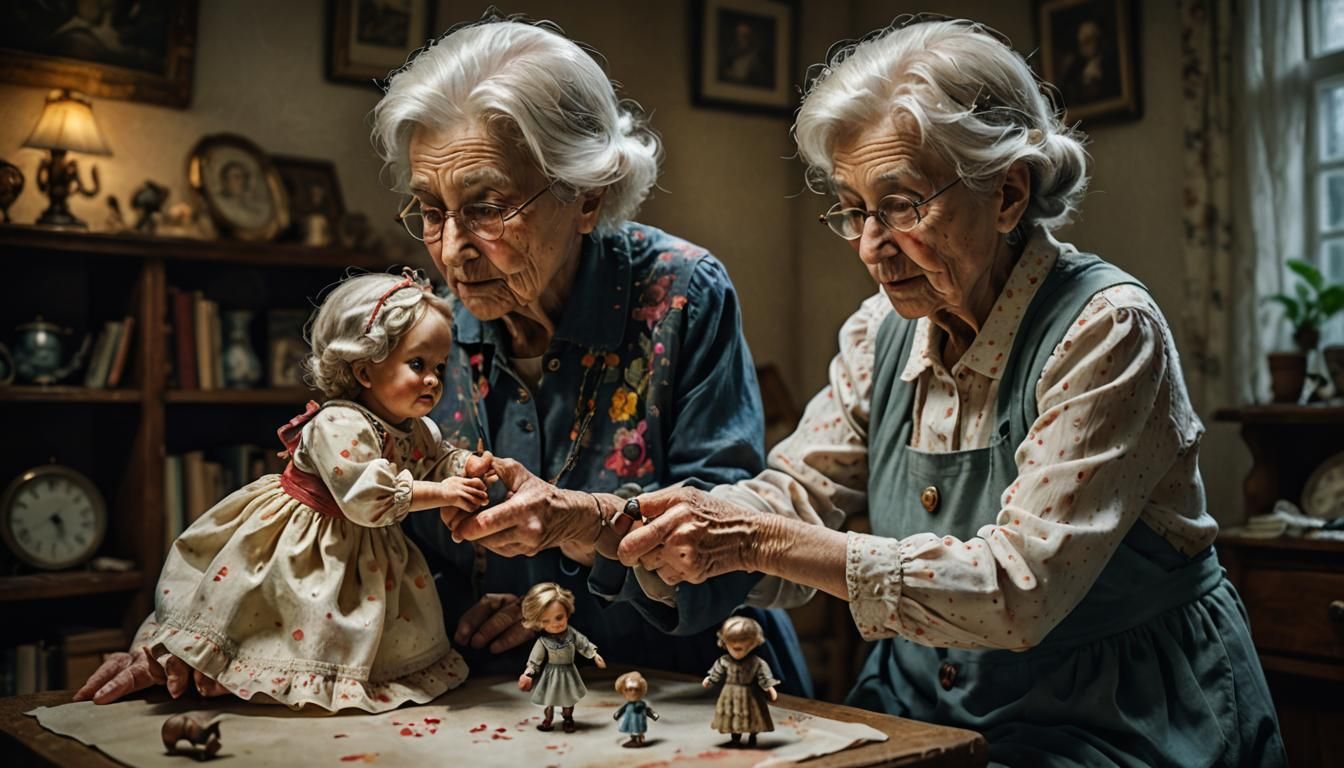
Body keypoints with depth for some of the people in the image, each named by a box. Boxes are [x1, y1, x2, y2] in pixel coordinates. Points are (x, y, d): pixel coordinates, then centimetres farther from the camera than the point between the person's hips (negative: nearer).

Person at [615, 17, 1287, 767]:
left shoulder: (1105, 329, -19)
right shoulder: (886, 330, 1)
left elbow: (1017, 589, -25)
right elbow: (795, 494, -1)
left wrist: (764, 541, -30)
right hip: (927, 706, 5)